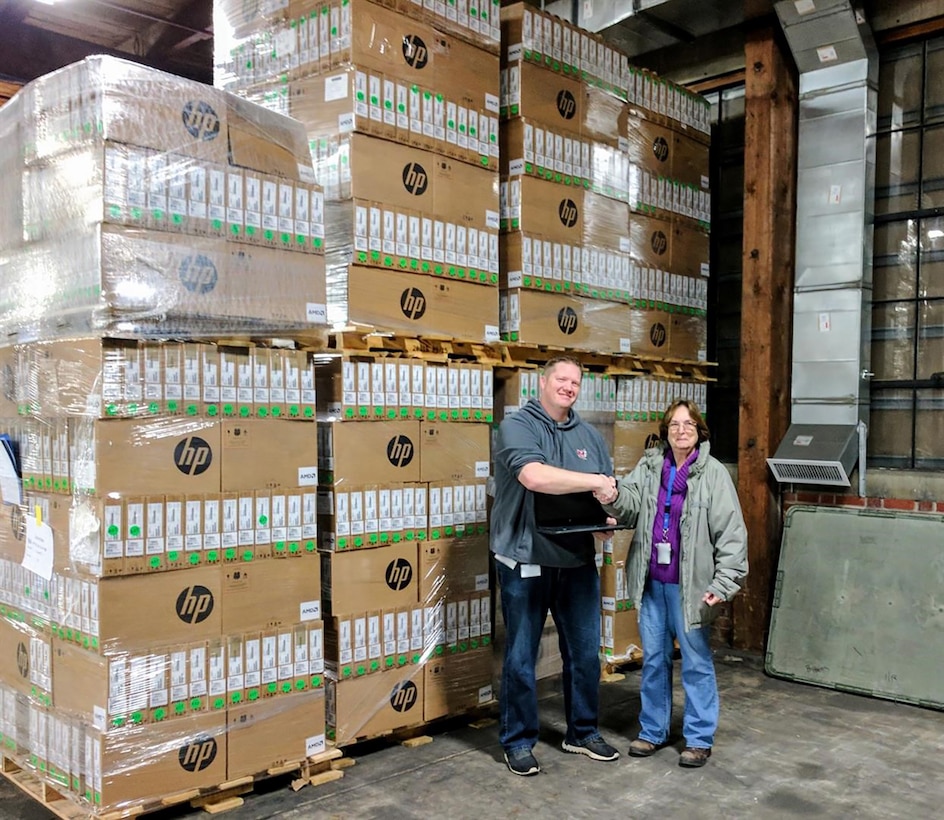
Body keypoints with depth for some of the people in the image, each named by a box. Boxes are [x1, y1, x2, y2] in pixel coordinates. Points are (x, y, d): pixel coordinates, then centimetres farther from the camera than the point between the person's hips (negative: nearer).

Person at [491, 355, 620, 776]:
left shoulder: (590, 436, 11)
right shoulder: (517, 426, -9)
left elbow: (609, 494, 14)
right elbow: (534, 476, -27)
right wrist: (594, 481, -21)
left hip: (578, 563, 6)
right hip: (525, 564, -5)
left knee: (585, 652, 15)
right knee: (521, 658, 6)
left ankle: (583, 733, 33)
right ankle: (518, 742, 22)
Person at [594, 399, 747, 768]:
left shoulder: (713, 474, -8)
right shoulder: (649, 465, 5)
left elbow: (731, 533, -11)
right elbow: (631, 503, -9)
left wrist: (723, 583, -16)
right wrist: (614, 498, -32)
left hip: (689, 584, -4)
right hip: (652, 582, 4)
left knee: (696, 661, 8)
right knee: (653, 658, 15)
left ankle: (699, 738, 22)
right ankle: (652, 730, 29)